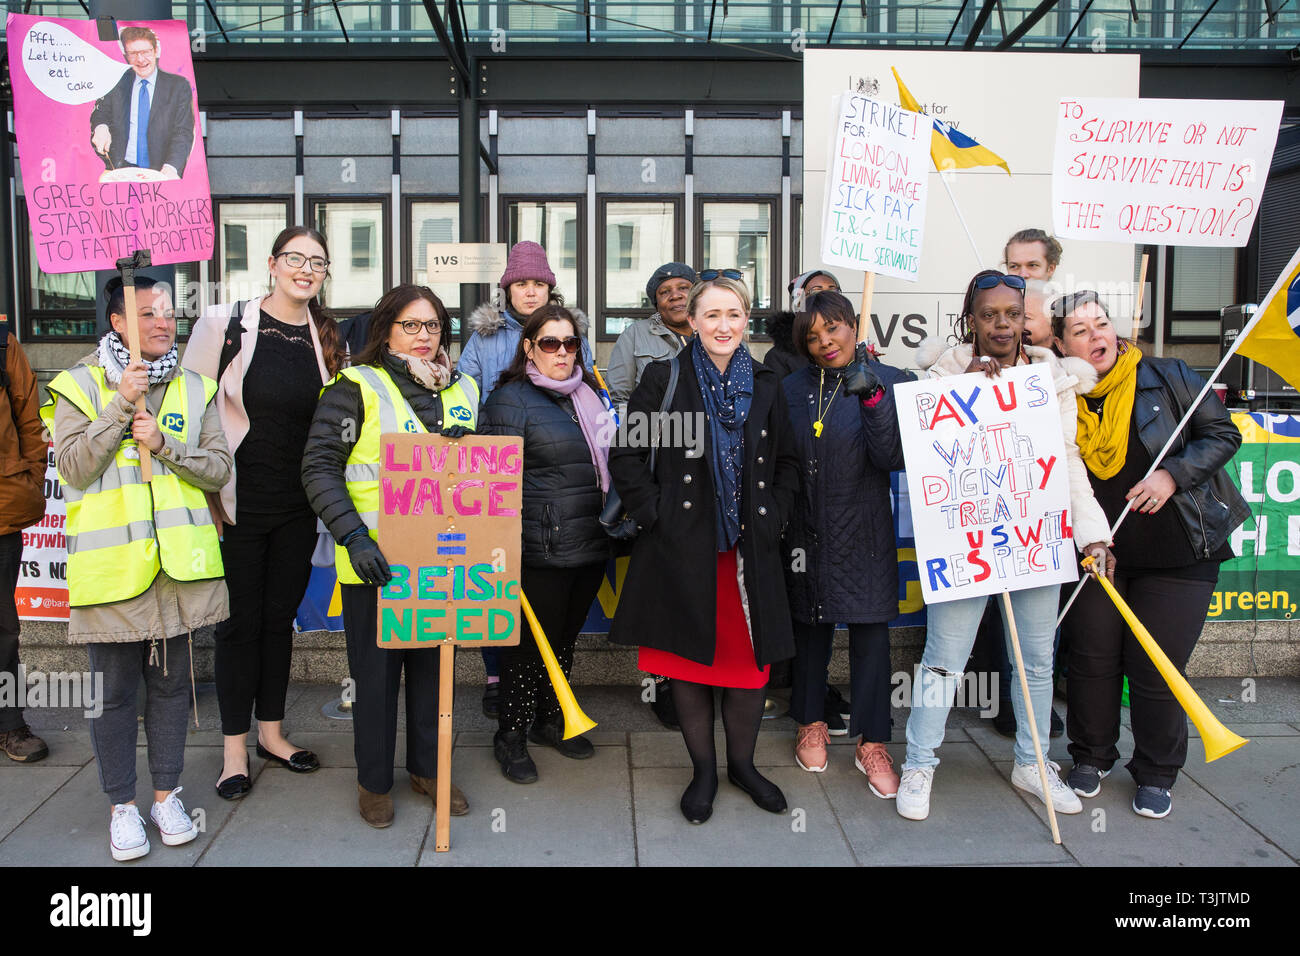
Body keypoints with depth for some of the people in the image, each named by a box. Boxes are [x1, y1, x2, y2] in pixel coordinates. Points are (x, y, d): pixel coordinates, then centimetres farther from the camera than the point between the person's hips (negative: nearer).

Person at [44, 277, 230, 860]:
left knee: (171, 682, 11)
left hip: (178, 560, 3)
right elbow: (73, 468, -10)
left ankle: (167, 794, 27)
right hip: (109, 564, -2)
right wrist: (121, 404, -16)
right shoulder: (80, 386, 1)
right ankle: (122, 805, 23)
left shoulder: (193, 388, 9)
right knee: (114, 688, 6)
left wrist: (166, 444, -13)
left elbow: (220, 468, 4)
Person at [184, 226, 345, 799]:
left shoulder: (326, 338, 4)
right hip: (239, 504, -4)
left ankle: (271, 733, 29)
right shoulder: (223, 324, -8)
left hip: (297, 507, 4)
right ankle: (235, 749, 20)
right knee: (240, 622, 5)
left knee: (280, 617, 13)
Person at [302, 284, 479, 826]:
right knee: (376, 670, 7)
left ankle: (427, 768, 32)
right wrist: (354, 537, -21)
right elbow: (319, 467, -11)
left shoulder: (463, 391, 9)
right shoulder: (357, 387, -6)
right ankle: (373, 781, 25)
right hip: (373, 558, -4)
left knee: (433, 663, 15)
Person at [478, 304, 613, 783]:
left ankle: (551, 720, 35)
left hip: (591, 546, 7)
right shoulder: (511, 400, -8)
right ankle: (511, 736, 20)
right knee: (530, 642, 3)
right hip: (540, 550, -7)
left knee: (566, 637, 18)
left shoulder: (588, 394, 13)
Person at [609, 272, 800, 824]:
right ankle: (703, 770, 25)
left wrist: (773, 516, 4)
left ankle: (742, 763, 29)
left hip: (749, 549, 3)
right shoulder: (664, 379, -1)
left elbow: (787, 463, 16)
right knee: (688, 659, 6)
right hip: (683, 548, -2)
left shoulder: (765, 385, 8)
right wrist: (655, 512, -8)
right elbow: (625, 456, -1)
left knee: (751, 659, 7)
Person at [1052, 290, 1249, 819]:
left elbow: (1223, 434, -2)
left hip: (1177, 557, -2)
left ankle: (1156, 775, 24)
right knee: (1092, 659, 7)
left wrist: (1174, 474, -16)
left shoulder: (1168, 378, -7)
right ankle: (1091, 757, 31)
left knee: (1156, 671, 2)